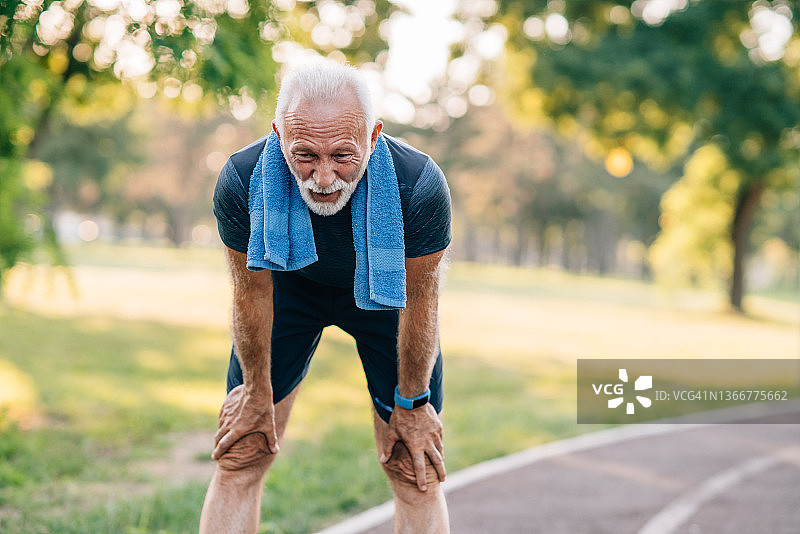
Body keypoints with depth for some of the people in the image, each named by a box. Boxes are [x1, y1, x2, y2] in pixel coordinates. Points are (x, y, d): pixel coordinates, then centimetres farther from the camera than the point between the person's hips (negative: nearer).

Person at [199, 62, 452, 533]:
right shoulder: (240, 181, -35)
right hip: (291, 282, 1)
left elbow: (420, 301, -21)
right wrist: (257, 394, -4)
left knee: (415, 468, -3)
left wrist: (411, 404, -9)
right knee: (240, 456, -2)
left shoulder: (420, 185, -39)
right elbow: (253, 292, -17)